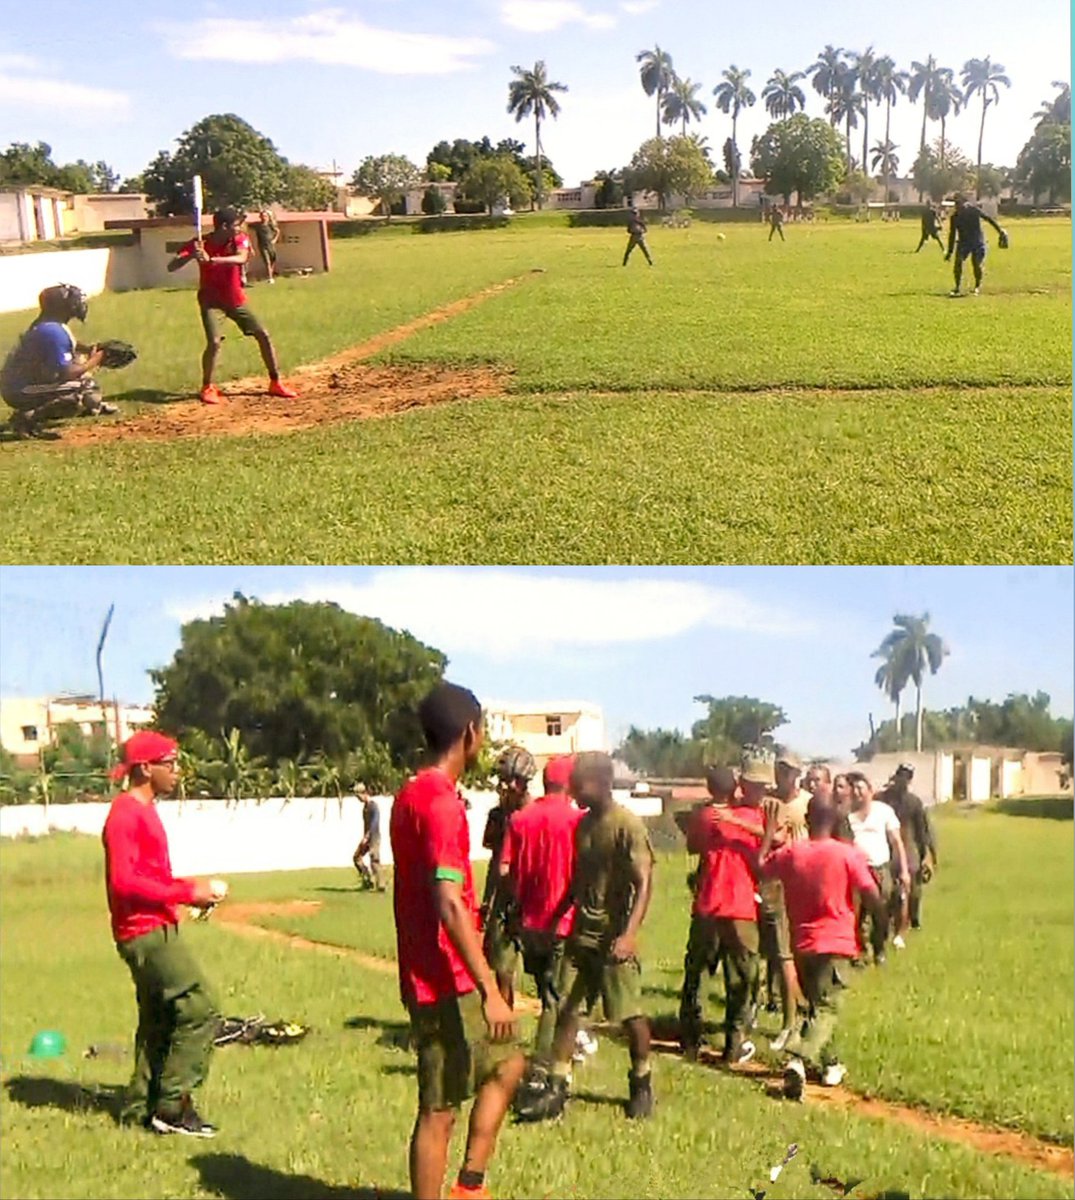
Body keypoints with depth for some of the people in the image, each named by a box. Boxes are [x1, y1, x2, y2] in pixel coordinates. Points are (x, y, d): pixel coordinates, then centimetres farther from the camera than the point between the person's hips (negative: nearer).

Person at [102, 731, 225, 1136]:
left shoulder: (146, 811, 16)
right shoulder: (125, 814, -16)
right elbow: (124, 882, -23)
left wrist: (191, 887, 7)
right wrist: (187, 893, -21)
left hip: (155, 929, 10)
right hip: (146, 931, -10)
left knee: (158, 1020, 15)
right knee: (200, 1010, -11)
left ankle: (140, 1109, 24)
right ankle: (172, 1106, -4)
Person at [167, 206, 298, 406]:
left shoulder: (240, 239, -14)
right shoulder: (199, 244, -18)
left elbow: (240, 259, -37)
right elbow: (171, 267, -24)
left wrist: (211, 260, -49)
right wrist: (192, 255, -42)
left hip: (235, 300, 3)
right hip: (210, 301, -3)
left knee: (263, 335, 2)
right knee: (214, 342, -21)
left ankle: (275, 383, 15)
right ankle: (207, 387, 0)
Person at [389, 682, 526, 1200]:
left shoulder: (411, 794, 11)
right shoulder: (441, 803, -20)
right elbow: (449, 904, -26)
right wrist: (490, 990, -26)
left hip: (442, 978, 10)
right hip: (446, 982, -10)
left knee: (506, 1064, 22)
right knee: (440, 1109, 0)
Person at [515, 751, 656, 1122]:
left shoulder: (627, 825, -13)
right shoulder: (583, 824, 9)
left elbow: (643, 884, -17)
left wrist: (629, 934, -26)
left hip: (613, 938, -7)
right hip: (580, 934, 7)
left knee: (630, 1014, 3)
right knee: (566, 1009, 4)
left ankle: (642, 1084, 24)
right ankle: (556, 1089, 10)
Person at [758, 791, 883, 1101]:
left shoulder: (790, 853, -1)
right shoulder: (848, 855, -10)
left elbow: (759, 868, 15)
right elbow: (872, 898, -9)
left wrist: (770, 831, 19)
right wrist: (883, 922, 12)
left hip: (802, 944, 4)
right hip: (835, 942, -4)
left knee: (817, 1003, 22)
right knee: (826, 1009, -5)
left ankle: (830, 1064, 31)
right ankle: (799, 1059, -27)